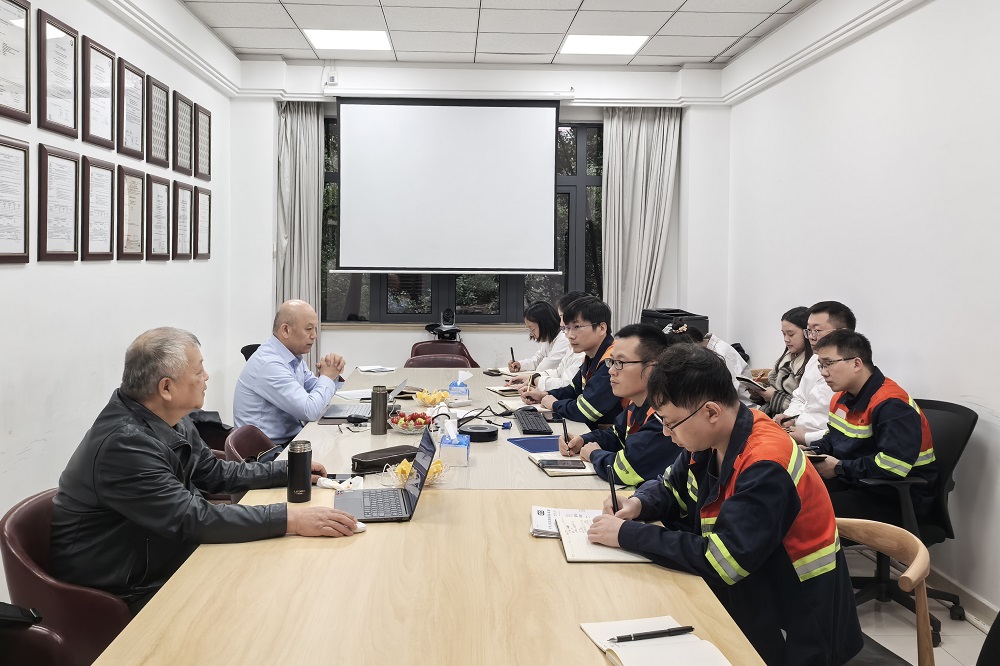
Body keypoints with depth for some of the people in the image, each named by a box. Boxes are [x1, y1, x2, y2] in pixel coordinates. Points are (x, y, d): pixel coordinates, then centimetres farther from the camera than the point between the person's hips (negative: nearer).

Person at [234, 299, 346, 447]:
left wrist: (332, 374, -4)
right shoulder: (267, 364, -21)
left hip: (291, 437, 8)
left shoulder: (294, 356, 7)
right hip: (272, 450, -8)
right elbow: (310, 411, -25)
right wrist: (327, 377, -9)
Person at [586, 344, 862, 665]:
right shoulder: (710, 438, -4)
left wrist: (628, 535, -25)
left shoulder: (766, 466, -29)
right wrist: (638, 504, -10)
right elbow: (670, 488, 12)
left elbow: (719, 561, -30)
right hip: (743, 598, 7)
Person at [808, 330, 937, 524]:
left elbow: (893, 466, -33)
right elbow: (833, 439, 23)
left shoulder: (892, 405, -22)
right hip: (856, 482, 9)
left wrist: (840, 468, -21)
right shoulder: (842, 397, 8)